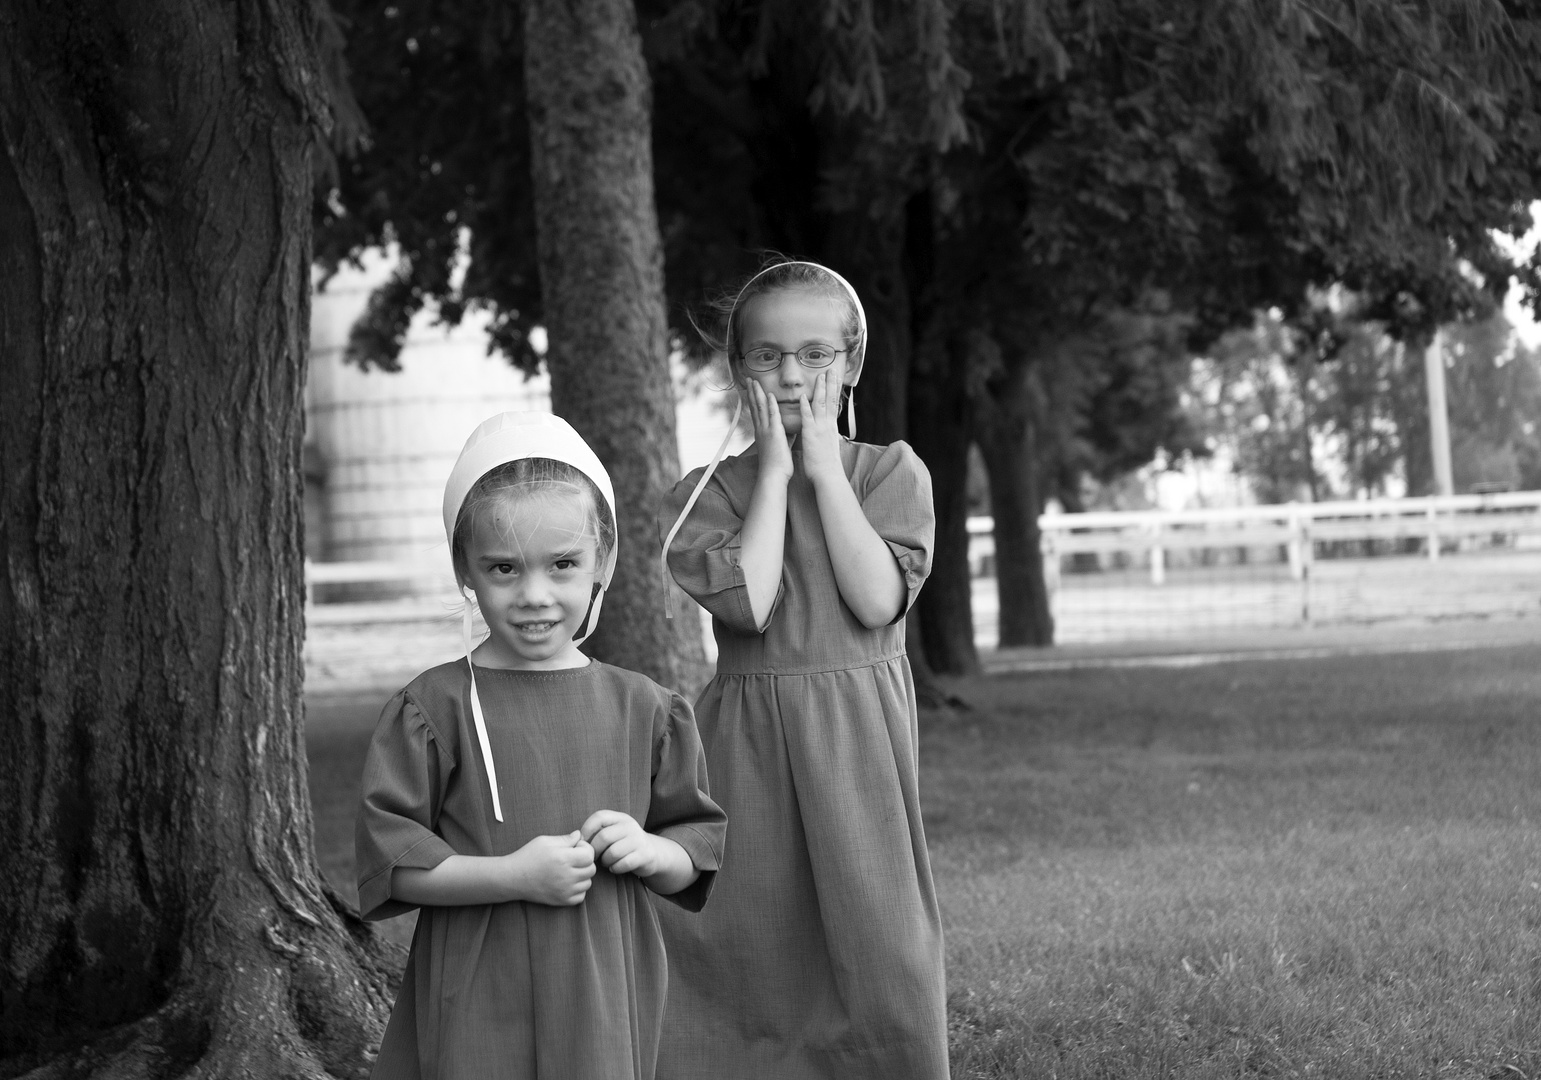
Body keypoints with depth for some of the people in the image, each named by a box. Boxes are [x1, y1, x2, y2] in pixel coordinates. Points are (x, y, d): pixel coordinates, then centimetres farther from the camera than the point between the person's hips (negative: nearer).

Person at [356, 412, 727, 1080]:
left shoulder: (642, 709, 7)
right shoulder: (435, 707, -3)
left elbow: (701, 849, 13)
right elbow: (388, 861, -7)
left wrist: (652, 851, -8)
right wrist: (512, 876, -17)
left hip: (606, 1005, 3)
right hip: (473, 1010, -2)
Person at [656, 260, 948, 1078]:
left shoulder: (891, 474, 4)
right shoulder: (707, 493, 4)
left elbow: (877, 598, -11)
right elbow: (748, 601, -13)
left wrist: (825, 469, -8)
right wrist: (774, 472, -8)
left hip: (858, 739, 0)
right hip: (745, 742, 1)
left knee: (874, 957, 0)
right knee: (751, 965, 1)